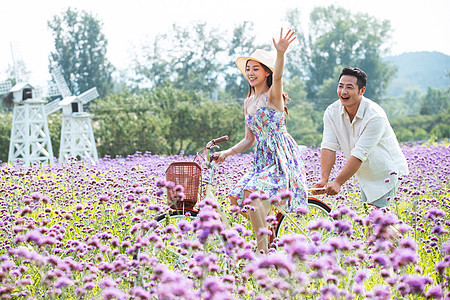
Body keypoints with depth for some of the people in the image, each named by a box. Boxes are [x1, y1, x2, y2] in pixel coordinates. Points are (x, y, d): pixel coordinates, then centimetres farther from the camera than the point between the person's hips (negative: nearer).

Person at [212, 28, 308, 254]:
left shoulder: (273, 96, -6)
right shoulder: (248, 103, 16)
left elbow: (277, 77, -30)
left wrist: (281, 53, -49)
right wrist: (227, 153, 7)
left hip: (282, 158, -8)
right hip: (262, 160, 8)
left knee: (252, 193, -27)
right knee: (236, 199, 1)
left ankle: (263, 249, -22)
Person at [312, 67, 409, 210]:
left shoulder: (375, 116, -28)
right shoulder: (332, 112, -10)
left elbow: (359, 154, -31)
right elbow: (328, 147, -15)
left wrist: (338, 182, -34)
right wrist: (324, 179, -28)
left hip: (386, 172, -5)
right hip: (364, 175, 5)